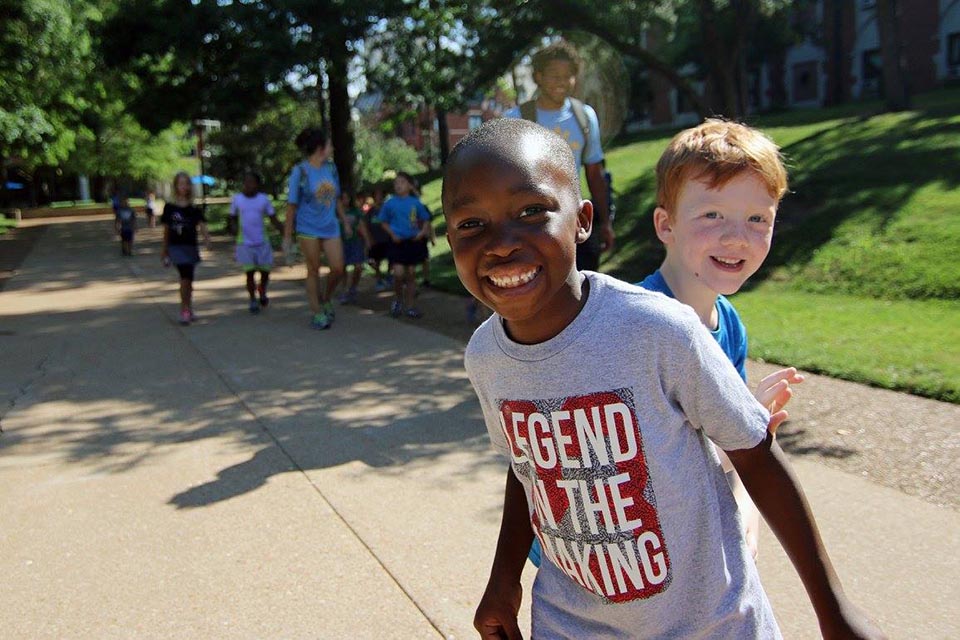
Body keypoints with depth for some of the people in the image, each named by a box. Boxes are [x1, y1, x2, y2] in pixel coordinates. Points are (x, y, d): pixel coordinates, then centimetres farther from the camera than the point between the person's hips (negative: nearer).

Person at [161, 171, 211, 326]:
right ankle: (185, 310, -6)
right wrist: (164, 250, 11)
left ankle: (188, 309, 23)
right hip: (176, 247, -2)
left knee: (188, 279, 10)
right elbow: (166, 230, 7)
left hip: (191, 247, 2)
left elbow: (202, 225, -8)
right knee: (185, 277, -14)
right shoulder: (169, 207, 0)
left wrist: (207, 238, -28)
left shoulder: (194, 209, 3)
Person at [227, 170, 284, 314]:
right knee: (250, 272, -4)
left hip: (262, 242, 1)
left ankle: (262, 293, 33)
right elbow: (232, 217, 10)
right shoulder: (237, 198, 1)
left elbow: (273, 220, 2)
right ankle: (253, 300, 12)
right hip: (245, 243, -1)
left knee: (265, 270, 3)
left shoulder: (263, 199, 0)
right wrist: (232, 226, -13)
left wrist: (284, 232, -10)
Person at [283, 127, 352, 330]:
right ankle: (316, 313, 15)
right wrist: (287, 235, -6)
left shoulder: (331, 167, 4)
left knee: (338, 269, -1)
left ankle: (325, 300, 25)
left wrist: (344, 221, 19)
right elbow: (292, 205, -7)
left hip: (330, 227, 4)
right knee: (314, 271, 4)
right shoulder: (300, 171, -10)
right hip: (309, 229, -4)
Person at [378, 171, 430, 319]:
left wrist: (422, 232, -7)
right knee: (398, 273, -15)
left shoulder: (416, 203, 1)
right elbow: (383, 222, 7)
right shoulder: (390, 203, -1)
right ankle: (397, 299, 9)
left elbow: (426, 220, 10)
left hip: (413, 241, 2)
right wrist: (392, 234, -7)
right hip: (397, 241, -2)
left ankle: (410, 305, 16)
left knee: (411, 273, 7)